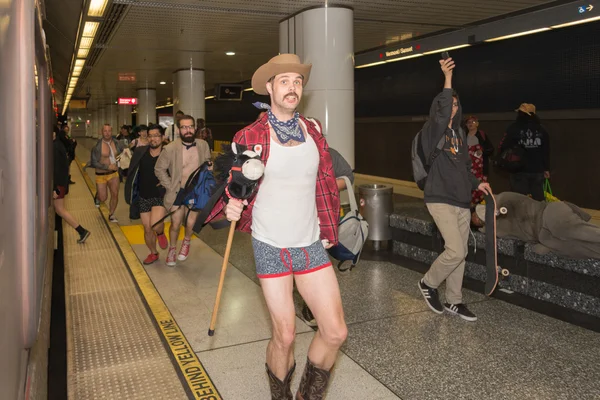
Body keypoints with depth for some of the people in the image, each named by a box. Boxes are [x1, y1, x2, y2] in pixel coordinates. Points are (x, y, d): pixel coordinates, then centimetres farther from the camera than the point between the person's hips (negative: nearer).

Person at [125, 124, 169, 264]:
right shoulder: (140, 152, -1)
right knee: (147, 229, 13)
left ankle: (161, 233, 12)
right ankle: (153, 253, 38)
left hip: (161, 196, -4)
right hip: (144, 197, 4)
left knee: (155, 225, -25)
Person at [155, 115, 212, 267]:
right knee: (175, 224, 8)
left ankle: (186, 243, 28)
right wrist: (170, 186, -8)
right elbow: (159, 169, -4)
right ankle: (172, 249, 36)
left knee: (190, 223, -6)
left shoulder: (203, 145, -6)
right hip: (178, 191, -1)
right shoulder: (170, 148, -14)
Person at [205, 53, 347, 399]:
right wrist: (231, 205, -21)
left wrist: (329, 230, 12)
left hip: (311, 245, 4)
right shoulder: (250, 136, -8)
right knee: (285, 335, 2)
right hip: (271, 247, -3)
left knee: (336, 332, 1)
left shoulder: (314, 131, 4)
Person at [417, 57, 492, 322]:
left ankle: (453, 301, 23)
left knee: (461, 253, 10)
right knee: (456, 251, -14)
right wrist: (447, 79, -28)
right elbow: (442, 113, -29)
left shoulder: (459, 133, 14)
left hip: (462, 201, 8)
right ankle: (428, 283, 12)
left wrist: (476, 183, 8)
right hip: (441, 200, -7)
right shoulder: (432, 131, -7)